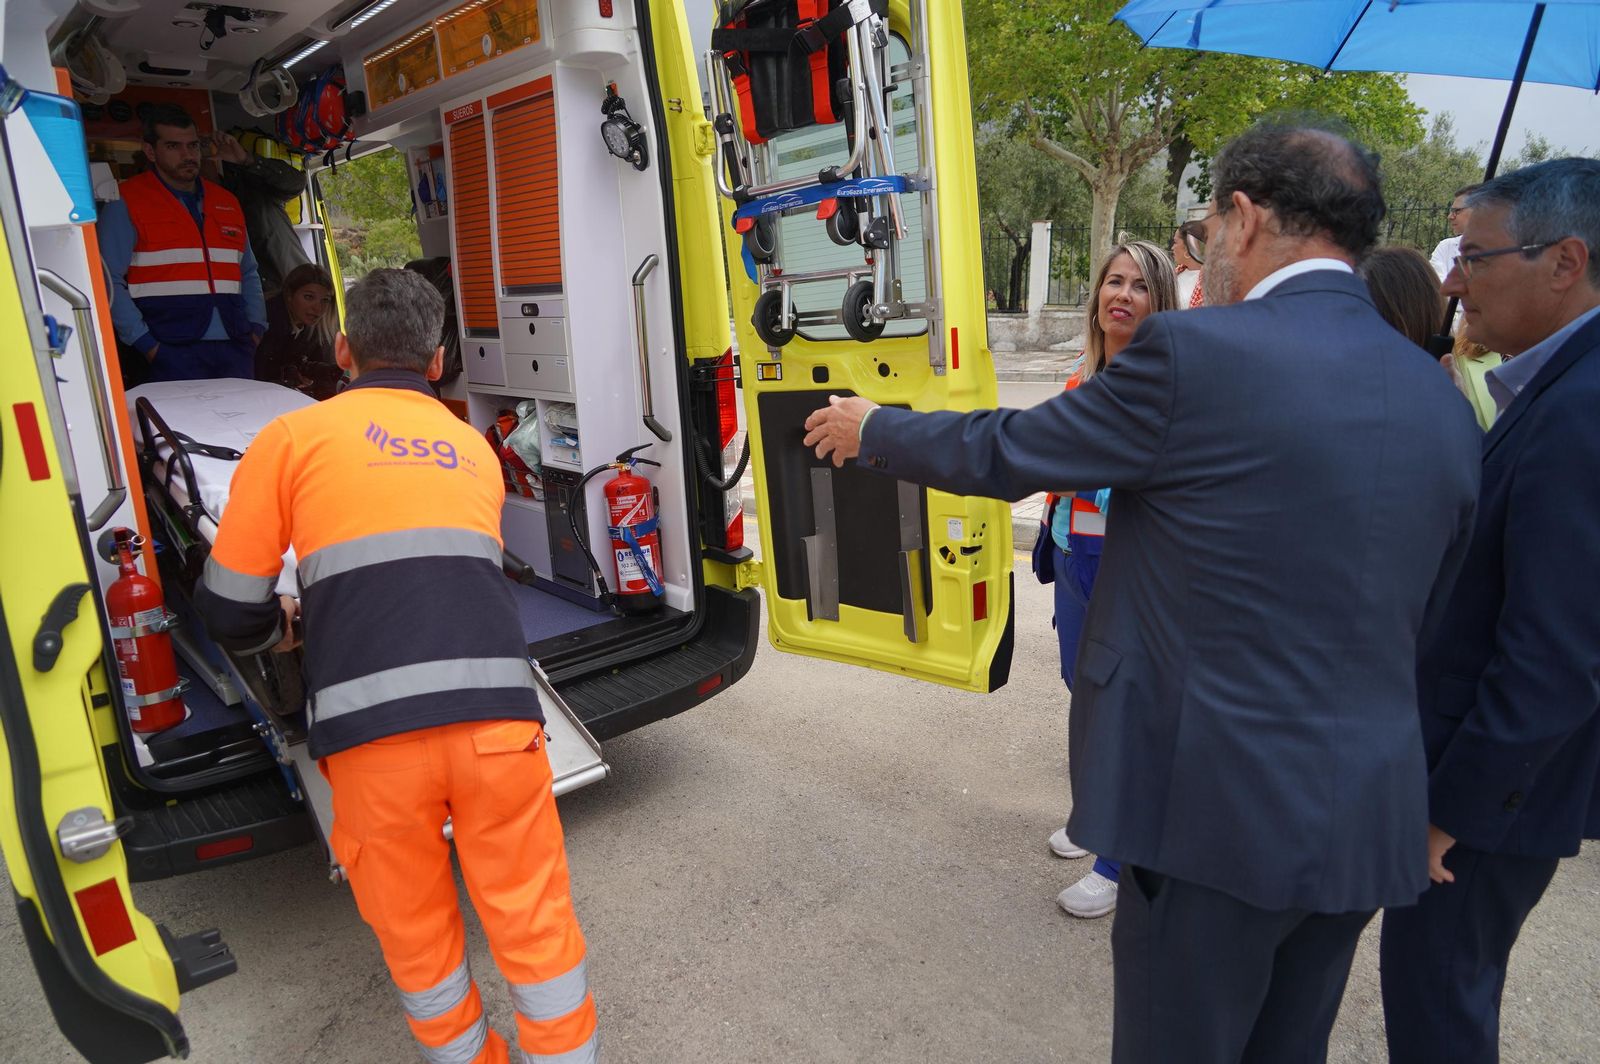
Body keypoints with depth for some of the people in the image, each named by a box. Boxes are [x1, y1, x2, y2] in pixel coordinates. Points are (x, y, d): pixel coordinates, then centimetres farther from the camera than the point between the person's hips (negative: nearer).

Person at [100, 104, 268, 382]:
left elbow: (248, 273, 26)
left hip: (235, 349, 4)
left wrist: (256, 326, 11)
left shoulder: (226, 201, 19)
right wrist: (146, 344, -13)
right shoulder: (125, 203, 3)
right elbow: (110, 281, -3)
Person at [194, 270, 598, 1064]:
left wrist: (279, 632, 34)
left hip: (371, 727, -1)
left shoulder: (293, 438, 10)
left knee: (415, 928, 20)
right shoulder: (473, 447, 20)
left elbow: (230, 609, 12)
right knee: (533, 916, 14)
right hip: (495, 710, 2)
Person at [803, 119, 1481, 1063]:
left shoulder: (1196, 352, -18)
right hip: (1373, 814, 7)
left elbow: (999, 454, -9)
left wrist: (869, 429, 9)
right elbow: (1429, 611, 11)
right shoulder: (1444, 402, 4)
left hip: (1222, 807, -7)